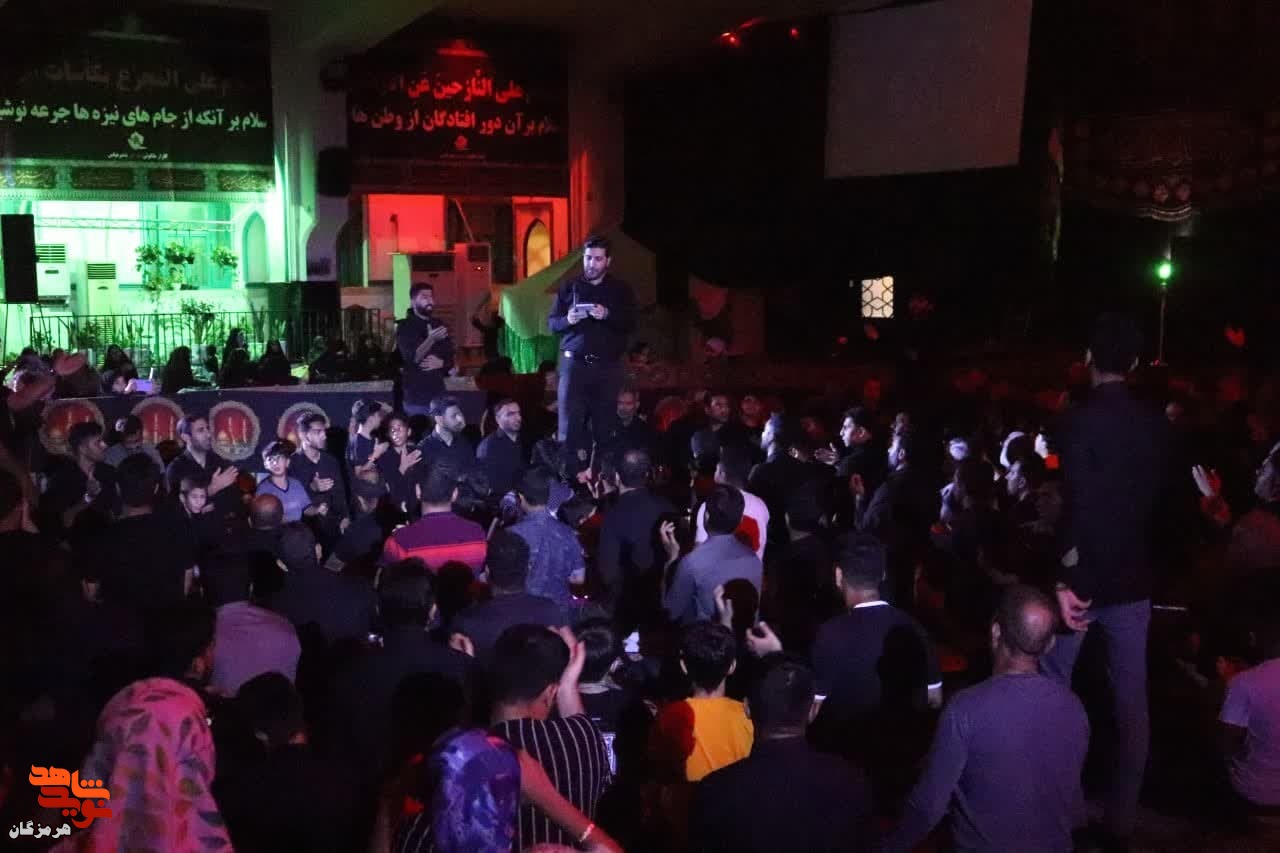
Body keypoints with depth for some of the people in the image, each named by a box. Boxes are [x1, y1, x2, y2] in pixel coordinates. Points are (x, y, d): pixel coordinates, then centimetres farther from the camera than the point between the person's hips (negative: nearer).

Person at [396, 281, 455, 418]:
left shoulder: (439, 325, 13)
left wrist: (441, 363, -10)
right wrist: (431, 339, -31)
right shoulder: (404, 326, -3)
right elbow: (412, 358, -17)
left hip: (438, 396, 4)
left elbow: (451, 359, 13)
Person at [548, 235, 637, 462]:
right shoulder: (569, 287, 11)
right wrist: (567, 320, -13)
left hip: (608, 366, 0)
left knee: (605, 423, 1)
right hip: (574, 363, 0)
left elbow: (630, 324, -2)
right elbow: (551, 323, 9)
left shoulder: (621, 289, 9)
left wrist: (607, 315, -20)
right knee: (570, 423, -5)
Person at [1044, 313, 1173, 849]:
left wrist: (1066, 581, -22)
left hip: (1085, 578, -4)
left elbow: (1077, 504, -23)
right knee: (1131, 699, 9)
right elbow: (1163, 498, 10)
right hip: (1133, 579, 5)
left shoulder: (1080, 420, -15)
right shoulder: (1157, 424, 2)